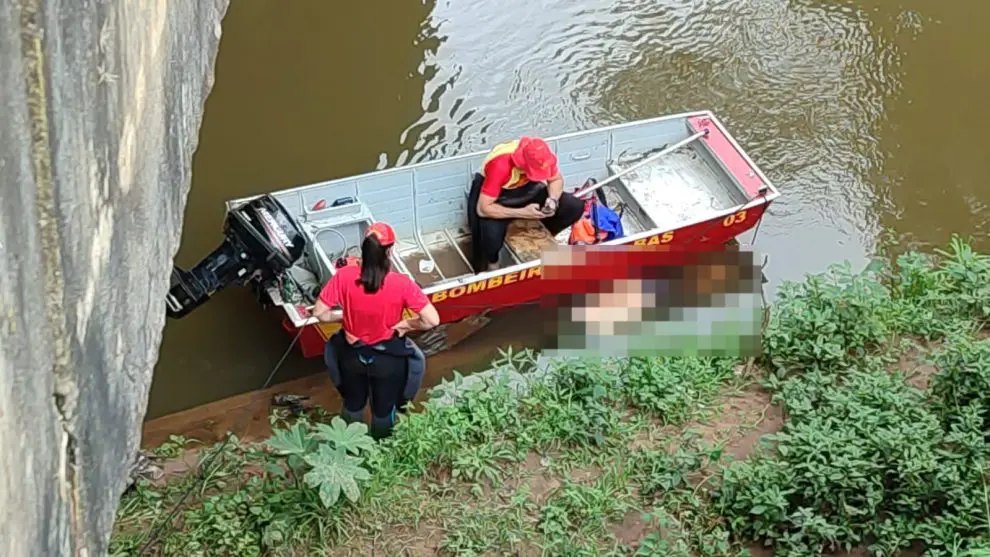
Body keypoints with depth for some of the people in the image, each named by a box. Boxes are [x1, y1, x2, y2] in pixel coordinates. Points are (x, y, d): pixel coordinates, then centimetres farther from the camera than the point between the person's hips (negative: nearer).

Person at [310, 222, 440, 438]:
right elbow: (432, 320, -27)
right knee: (384, 410, 25)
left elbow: (319, 313, -15)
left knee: (353, 406, 29)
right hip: (388, 358, -2)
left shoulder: (344, 276, -22)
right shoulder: (401, 283, -27)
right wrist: (404, 325, -10)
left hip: (352, 354, 2)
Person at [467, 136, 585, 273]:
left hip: (528, 191, 5)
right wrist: (523, 212, -36)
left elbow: (557, 179, -1)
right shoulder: (500, 166, -38)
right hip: (498, 198, -5)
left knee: (575, 207, -12)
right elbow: (483, 208, -34)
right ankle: (491, 262, 1)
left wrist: (553, 200, -23)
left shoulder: (543, 158, -23)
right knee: (492, 238, -35)